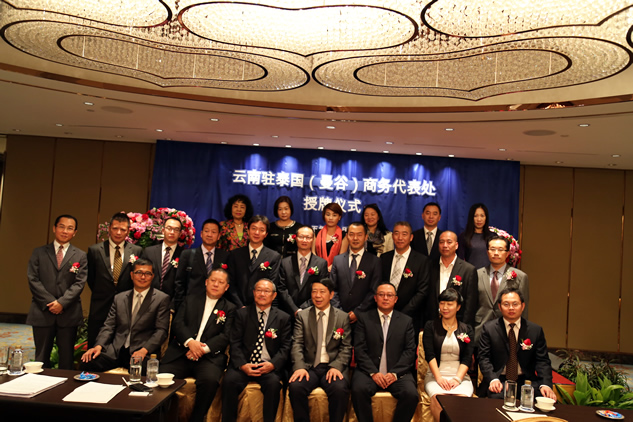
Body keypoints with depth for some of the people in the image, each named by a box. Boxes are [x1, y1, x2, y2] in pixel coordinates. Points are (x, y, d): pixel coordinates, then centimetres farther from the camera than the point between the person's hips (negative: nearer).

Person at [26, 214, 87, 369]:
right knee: (41, 357, 7)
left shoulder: (80, 256, 7)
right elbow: (33, 279, 1)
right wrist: (49, 302, -10)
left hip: (69, 314, 0)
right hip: (43, 313, 1)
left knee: (67, 358, 4)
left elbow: (79, 283, -1)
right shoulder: (39, 252, 9)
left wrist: (62, 302, -14)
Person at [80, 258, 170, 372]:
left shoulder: (162, 299, 5)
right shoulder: (119, 298, 19)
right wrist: (98, 346, -6)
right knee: (87, 364, -21)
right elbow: (109, 326, 14)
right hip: (116, 351, 4)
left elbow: (161, 330, -2)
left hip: (143, 354, -4)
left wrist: (144, 350, -17)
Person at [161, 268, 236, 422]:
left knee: (210, 380, -33)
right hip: (181, 353, 2)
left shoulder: (229, 309, 14)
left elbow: (226, 336, 2)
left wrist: (204, 348, -14)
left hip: (209, 356, -2)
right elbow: (177, 323, 8)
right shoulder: (191, 300, 20)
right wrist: (190, 341, -12)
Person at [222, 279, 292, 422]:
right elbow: (235, 343, 4)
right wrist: (242, 365, -13)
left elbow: (285, 346, 5)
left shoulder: (283, 318, 11)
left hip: (269, 366, 0)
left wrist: (273, 364, -13)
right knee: (229, 381, -28)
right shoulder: (242, 314, 12)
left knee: (273, 383, -31)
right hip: (244, 364, 1)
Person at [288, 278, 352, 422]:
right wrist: (299, 367, -15)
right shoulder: (302, 316, 12)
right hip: (309, 367, 1)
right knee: (295, 387, -30)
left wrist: (336, 366, -14)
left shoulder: (343, 317, 10)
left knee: (340, 389, -32)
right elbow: (297, 344, 3)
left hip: (333, 367, -1)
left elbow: (346, 348, 5)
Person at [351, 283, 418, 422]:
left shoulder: (406, 321, 13)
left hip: (398, 372, 1)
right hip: (369, 371, -1)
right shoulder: (364, 318, 9)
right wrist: (373, 373, -12)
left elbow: (410, 351, 4)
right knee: (358, 390, -31)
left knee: (411, 394, -27)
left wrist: (394, 373, -10)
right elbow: (359, 349, 1)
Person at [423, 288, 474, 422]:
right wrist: (438, 377, -14)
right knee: (438, 398, -33)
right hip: (436, 375, -1)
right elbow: (429, 354, 0)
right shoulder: (430, 326, 11)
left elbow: (467, 358, 3)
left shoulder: (467, 329, 13)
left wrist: (457, 379, -13)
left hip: (460, 376, 1)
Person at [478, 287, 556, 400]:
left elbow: (542, 361, 3)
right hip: (499, 381, -2)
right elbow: (484, 358, -2)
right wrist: (493, 379, -20)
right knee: (496, 397, -33)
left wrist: (545, 384, -15)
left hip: (526, 381, 2)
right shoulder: (489, 328, 3)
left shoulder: (536, 330, 6)